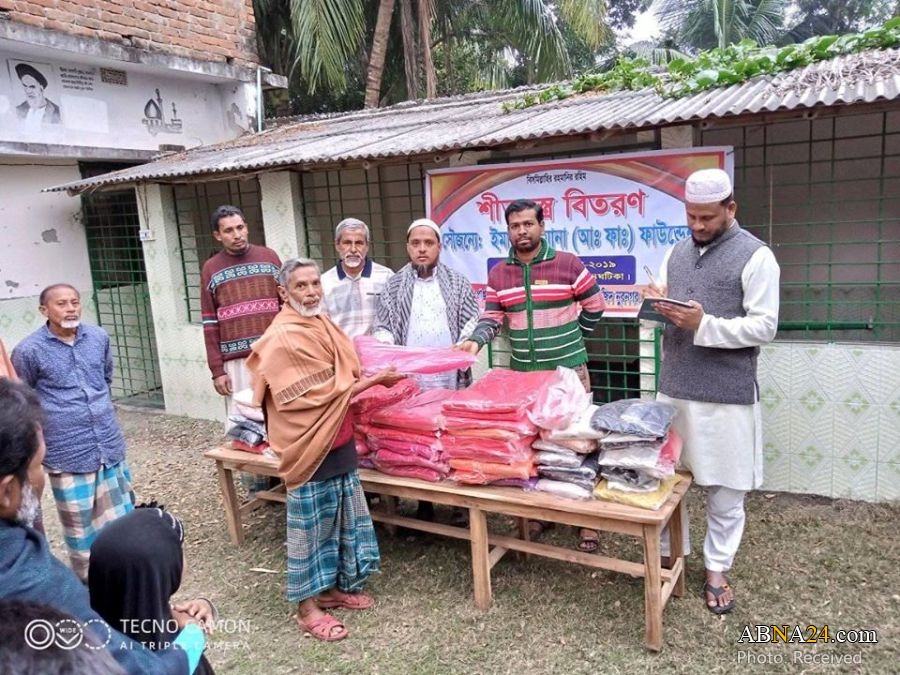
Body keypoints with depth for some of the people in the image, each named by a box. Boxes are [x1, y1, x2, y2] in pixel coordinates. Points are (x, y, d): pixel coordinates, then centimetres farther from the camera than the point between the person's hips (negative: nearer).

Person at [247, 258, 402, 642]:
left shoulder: (320, 324, 8)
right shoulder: (285, 339, -20)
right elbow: (322, 392, -20)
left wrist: (370, 379, 4)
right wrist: (375, 380, -14)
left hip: (337, 438, 9)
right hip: (308, 444, -9)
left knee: (339, 516, 17)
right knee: (311, 523, 4)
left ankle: (332, 587, 34)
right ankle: (307, 607, 19)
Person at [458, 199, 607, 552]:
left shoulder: (568, 264, -6)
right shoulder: (497, 274, 4)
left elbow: (595, 304, 5)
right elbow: (491, 317, 2)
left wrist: (573, 337, 9)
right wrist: (475, 340, -17)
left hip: (568, 370, -3)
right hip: (523, 374, 3)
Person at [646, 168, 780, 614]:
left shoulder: (755, 256, -7)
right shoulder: (676, 252, 12)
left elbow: (764, 326, -12)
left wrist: (703, 324, -22)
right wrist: (657, 305, -6)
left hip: (727, 394, -5)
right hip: (674, 388, 5)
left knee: (724, 488, 7)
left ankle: (717, 569, 24)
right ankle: (667, 553, 30)